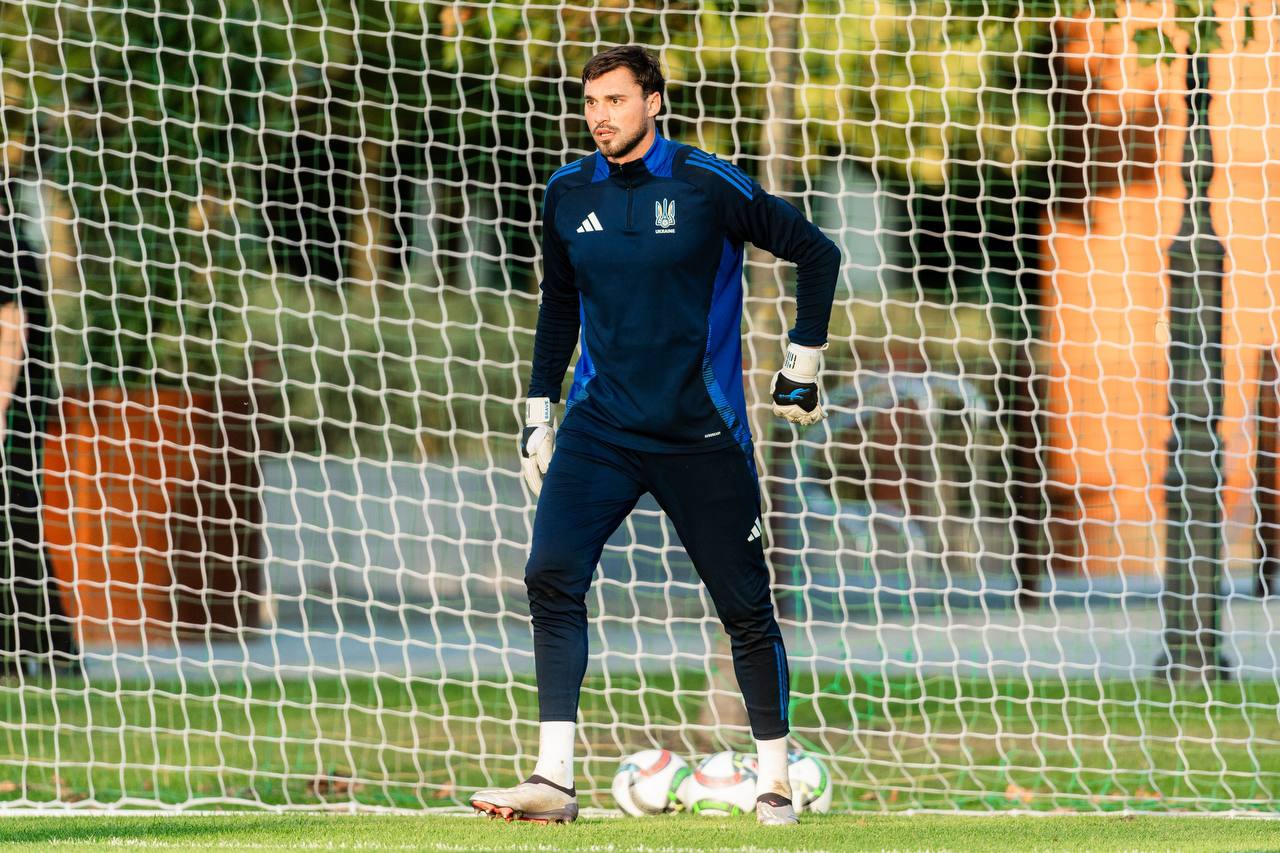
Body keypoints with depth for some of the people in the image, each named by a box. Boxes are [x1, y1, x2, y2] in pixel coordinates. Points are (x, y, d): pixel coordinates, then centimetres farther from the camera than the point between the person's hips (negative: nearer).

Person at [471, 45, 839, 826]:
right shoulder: (569, 194, 6)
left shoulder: (706, 186, -8)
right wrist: (539, 415, 17)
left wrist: (804, 366, 1)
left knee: (745, 605, 2)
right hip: (600, 429, 3)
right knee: (553, 576, -16)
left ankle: (775, 779, 19)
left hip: (701, 432, -3)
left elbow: (817, 253, 1)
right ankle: (554, 780, -17)